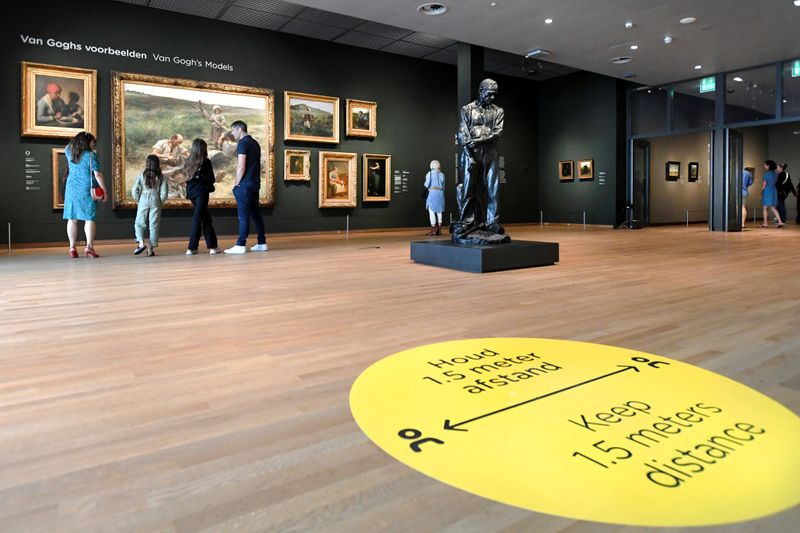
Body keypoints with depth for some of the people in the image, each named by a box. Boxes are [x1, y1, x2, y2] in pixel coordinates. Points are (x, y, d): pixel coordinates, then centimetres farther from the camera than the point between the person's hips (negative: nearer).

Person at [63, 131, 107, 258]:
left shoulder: (69, 153, 8)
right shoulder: (90, 155, -8)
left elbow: (68, 146, 34)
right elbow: (97, 174, -12)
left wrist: (81, 137, 26)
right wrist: (104, 191, -7)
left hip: (71, 189, 5)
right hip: (86, 190, -5)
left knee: (72, 219, 6)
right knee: (89, 218, -2)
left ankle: (72, 247, 7)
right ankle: (89, 246, -8)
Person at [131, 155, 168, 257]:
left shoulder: (141, 175, 0)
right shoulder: (161, 177, -1)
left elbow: (134, 191, -4)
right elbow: (164, 193, -5)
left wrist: (138, 200, 11)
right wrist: (160, 202, 9)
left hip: (143, 200, 0)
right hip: (155, 200, 0)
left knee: (139, 223, 11)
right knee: (154, 225, 4)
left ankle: (141, 243, -8)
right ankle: (150, 249, 4)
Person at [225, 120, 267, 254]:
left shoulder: (242, 143, -10)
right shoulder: (255, 143, 16)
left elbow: (241, 166, -16)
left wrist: (237, 184, -9)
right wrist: (253, 181, 18)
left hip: (245, 185, -8)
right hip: (255, 184, 8)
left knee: (243, 215, -7)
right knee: (256, 214, 11)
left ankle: (241, 245, -7)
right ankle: (261, 243, 13)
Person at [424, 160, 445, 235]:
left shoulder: (430, 173, -2)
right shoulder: (442, 174, 12)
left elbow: (427, 185, -4)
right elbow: (443, 186, 14)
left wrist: (426, 179, 15)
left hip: (432, 193, -5)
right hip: (440, 193, 5)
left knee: (431, 211, -3)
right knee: (439, 212, 9)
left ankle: (433, 230, -8)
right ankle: (439, 229, 8)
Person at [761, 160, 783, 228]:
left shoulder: (766, 174, -12)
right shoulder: (775, 174, 10)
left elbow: (764, 184, -10)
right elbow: (774, 183, 11)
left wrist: (761, 191, 4)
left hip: (767, 191, -7)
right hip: (774, 191, 7)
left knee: (765, 208, 3)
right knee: (773, 208, 10)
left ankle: (765, 223, 6)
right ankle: (780, 222, 1)